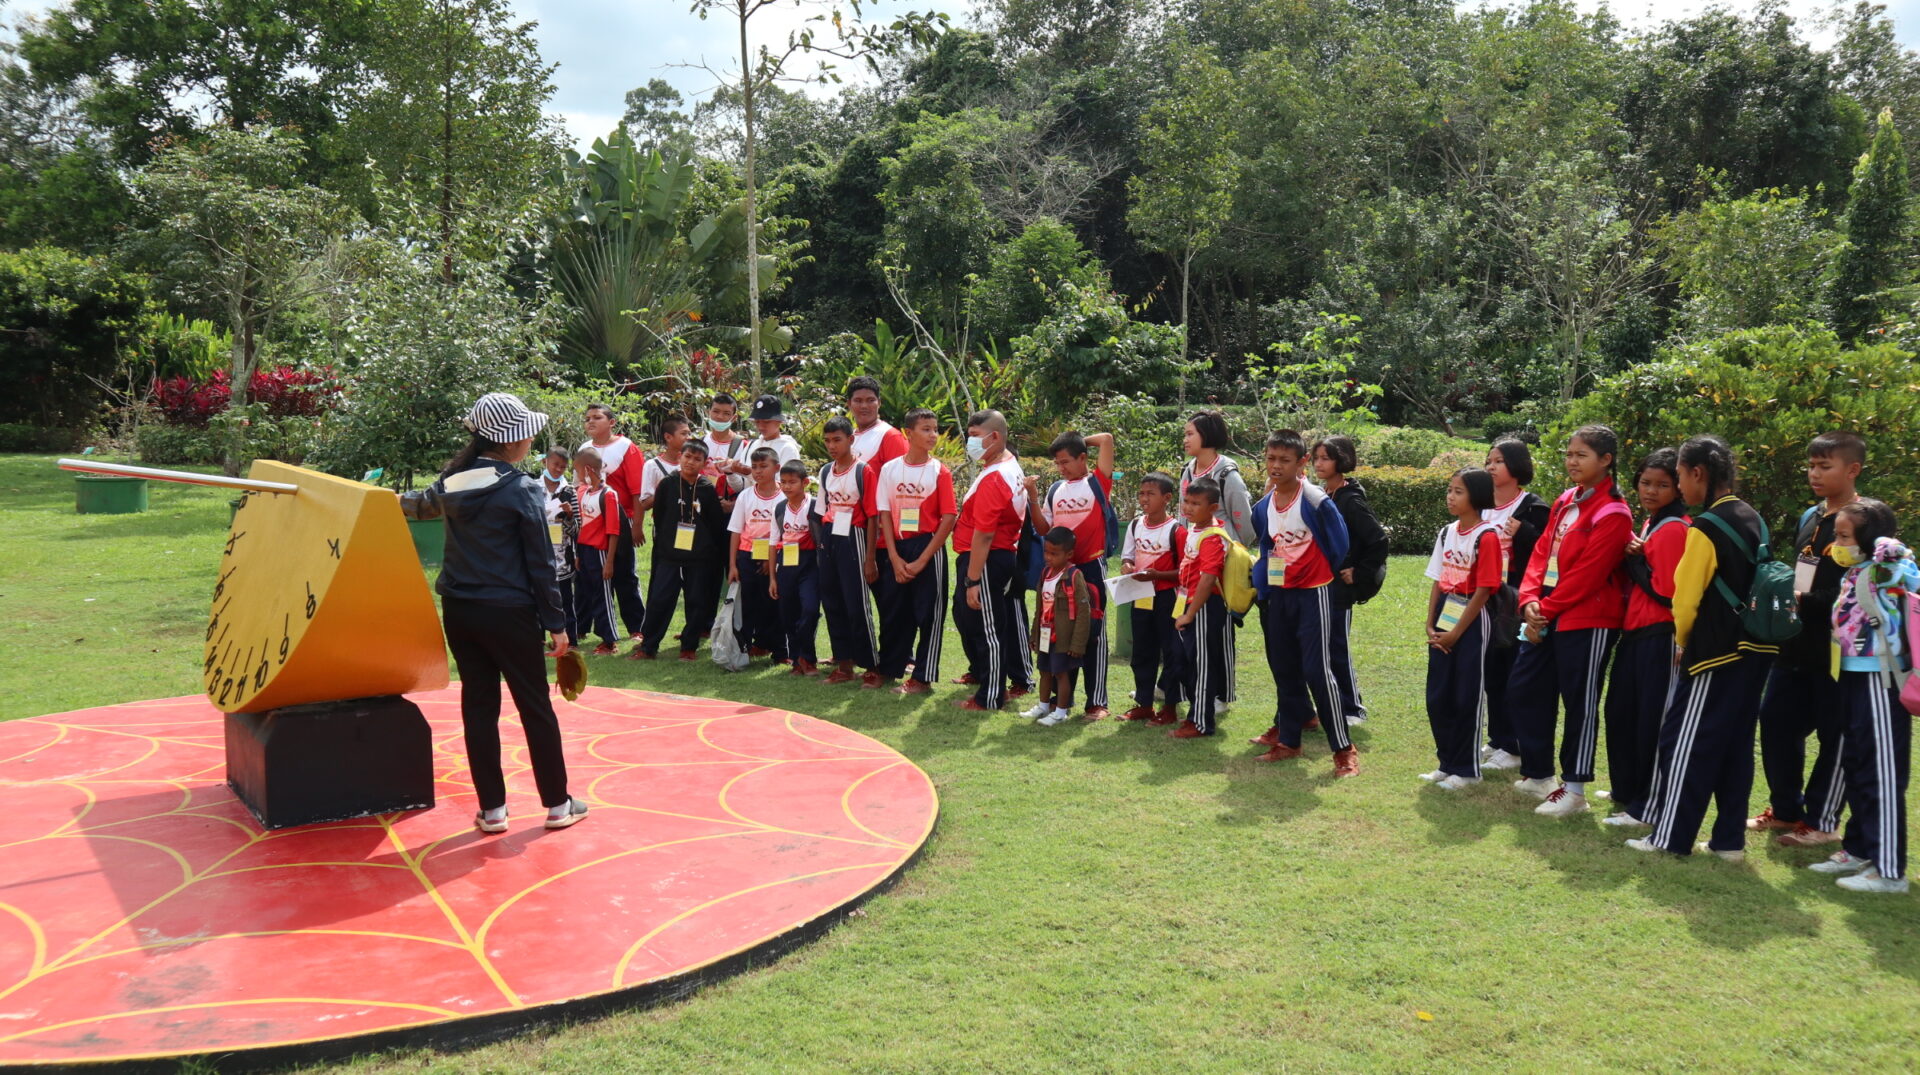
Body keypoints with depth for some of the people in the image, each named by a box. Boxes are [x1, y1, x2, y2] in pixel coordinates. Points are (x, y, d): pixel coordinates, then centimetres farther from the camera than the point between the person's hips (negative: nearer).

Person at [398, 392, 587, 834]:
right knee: (536, 707, 5)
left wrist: (394, 500, 45)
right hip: (509, 612, -5)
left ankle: (492, 809, 17)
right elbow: (540, 563, -11)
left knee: (478, 705, 11)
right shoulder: (522, 489, -12)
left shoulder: (452, 483, 3)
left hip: (459, 611, 5)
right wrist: (556, 623, -5)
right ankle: (557, 804, 15)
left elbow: (422, 504, 25)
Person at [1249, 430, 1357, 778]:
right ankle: (1288, 740, 24)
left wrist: (1339, 568, 2)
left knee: (1317, 670, -10)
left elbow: (1338, 538, -7)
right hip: (1279, 595, 7)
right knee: (1284, 670, 13)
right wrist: (1262, 586, 9)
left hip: (1314, 593, -7)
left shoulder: (1314, 499, -15)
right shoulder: (1262, 507, 5)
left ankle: (1344, 748, -2)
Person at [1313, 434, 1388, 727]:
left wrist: (1359, 575, -13)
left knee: (1338, 650, 1)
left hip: (1338, 590, -8)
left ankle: (1353, 709, 14)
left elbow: (1378, 541, -17)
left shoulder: (1351, 500, -13)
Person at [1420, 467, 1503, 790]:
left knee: (1467, 698, 1)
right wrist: (1430, 626, 1)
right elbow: (1437, 582, 10)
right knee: (1437, 697, 9)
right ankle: (1447, 763, 23)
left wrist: (1456, 632, -12)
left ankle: (1467, 770, 13)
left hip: (1472, 623, -7)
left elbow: (1483, 590, -15)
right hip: (1443, 623, 7)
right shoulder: (1446, 533, 8)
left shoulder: (1487, 536, -14)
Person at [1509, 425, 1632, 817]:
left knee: (1580, 704, 1)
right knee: (1523, 689, 13)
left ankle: (1573, 789, 12)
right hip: (1547, 616, 9)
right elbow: (1542, 552, 9)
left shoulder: (1613, 513, -13)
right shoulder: (1565, 502, 13)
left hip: (1587, 621, -9)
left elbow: (1587, 574, -18)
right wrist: (1531, 599, -6)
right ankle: (1538, 774, 27)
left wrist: (1546, 609, -14)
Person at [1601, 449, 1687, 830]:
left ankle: (1648, 808, 9)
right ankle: (1628, 791, 35)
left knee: (1653, 722, -1)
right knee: (1621, 712, 19)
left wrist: (1633, 559, -12)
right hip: (1636, 633, 10)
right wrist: (1632, 559, 4)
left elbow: (1666, 592, -20)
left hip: (1660, 637, -10)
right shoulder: (1650, 524, 15)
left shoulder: (1673, 530, -15)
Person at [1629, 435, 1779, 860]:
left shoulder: (1706, 527, -14)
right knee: (1736, 744, 11)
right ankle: (1730, 839, 15)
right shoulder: (1754, 521, 10)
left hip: (1717, 650, -8)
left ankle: (1671, 837, 3)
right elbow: (1754, 582, 16)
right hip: (1754, 648, 8)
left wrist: (1682, 641, 5)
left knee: (1686, 742, -1)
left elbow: (1686, 595, -12)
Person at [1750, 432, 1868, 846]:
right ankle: (1786, 809, 26)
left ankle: (1822, 822, 15)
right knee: (1776, 722, 11)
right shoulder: (1808, 518, 12)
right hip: (1796, 645, 8)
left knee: (1835, 735, 4)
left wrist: (1802, 603, -19)